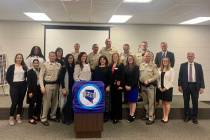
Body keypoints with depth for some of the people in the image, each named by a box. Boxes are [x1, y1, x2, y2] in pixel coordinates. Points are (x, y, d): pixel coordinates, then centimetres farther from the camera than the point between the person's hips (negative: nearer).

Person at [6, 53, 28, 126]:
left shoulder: (24, 67, 7)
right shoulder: (11, 67, 1)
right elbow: (7, 77, 1)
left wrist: (26, 83, 0)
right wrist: (11, 84, -3)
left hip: (23, 86, 3)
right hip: (14, 86, -3)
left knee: (20, 102, 8)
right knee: (14, 102, -7)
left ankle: (18, 116, 22)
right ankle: (11, 117, 8)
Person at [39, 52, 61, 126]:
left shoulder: (59, 65, 5)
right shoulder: (45, 64, -4)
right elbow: (41, 76, -6)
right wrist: (42, 86, -14)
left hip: (56, 85, 4)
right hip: (48, 85, -4)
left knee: (55, 102, 14)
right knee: (46, 102, 0)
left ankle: (53, 116, 31)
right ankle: (43, 118, 11)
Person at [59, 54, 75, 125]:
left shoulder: (74, 67, 10)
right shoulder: (64, 68, -4)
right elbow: (61, 79, -8)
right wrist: (63, 88, -15)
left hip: (73, 88, 4)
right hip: (67, 88, -4)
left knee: (72, 103, 5)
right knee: (67, 103, -1)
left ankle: (71, 118, 18)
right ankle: (66, 119, 11)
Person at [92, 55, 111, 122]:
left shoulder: (108, 68, 3)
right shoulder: (96, 68, 13)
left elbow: (110, 78, -2)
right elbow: (93, 77, 12)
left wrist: (108, 86, -10)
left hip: (105, 87, -3)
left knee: (105, 101, 0)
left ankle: (106, 116, 10)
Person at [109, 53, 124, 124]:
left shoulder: (121, 65, 0)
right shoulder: (110, 66, 12)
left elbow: (122, 76, -6)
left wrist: (121, 85, -13)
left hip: (118, 85, -4)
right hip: (112, 85, 4)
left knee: (118, 101, 2)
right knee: (112, 101, 8)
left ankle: (118, 116, 8)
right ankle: (113, 116, 16)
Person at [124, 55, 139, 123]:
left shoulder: (136, 67, -5)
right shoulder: (125, 67, 7)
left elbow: (136, 78, -10)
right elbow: (124, 77, 6)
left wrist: (131, 86, -14)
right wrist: (125, 85, -5)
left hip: (134, 87, -4)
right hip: (127, 87, 4)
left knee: (133, 101, -2)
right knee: (129, 101, 8)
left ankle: (132, 115, 2)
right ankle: (130, 114, 15)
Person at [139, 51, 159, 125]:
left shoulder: (153, 65, -6)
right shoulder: (141, 65, 8)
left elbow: (157, 75, -11)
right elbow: (139, 74, 11)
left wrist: (148, 81, -16)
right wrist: (140, 81, -1)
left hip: (150, 86, -5)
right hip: (142, 85, 5)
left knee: (151, 102, -1)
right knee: (145, 102, 15)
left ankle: (151, 118, 6)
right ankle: (147, 115, 29)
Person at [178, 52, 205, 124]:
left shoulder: (198, 66, 4)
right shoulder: (183, 65, 4)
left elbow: (201, 77, 1)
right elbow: (180, 76, 4)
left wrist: (202, 87, -6)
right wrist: (180, 85, -2)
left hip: (195, 86, 0)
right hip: (186, 86, 0)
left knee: (195, 102, 5)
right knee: (186, 102, 8)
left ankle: (194, 117, 18)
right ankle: (187, 116, 21)